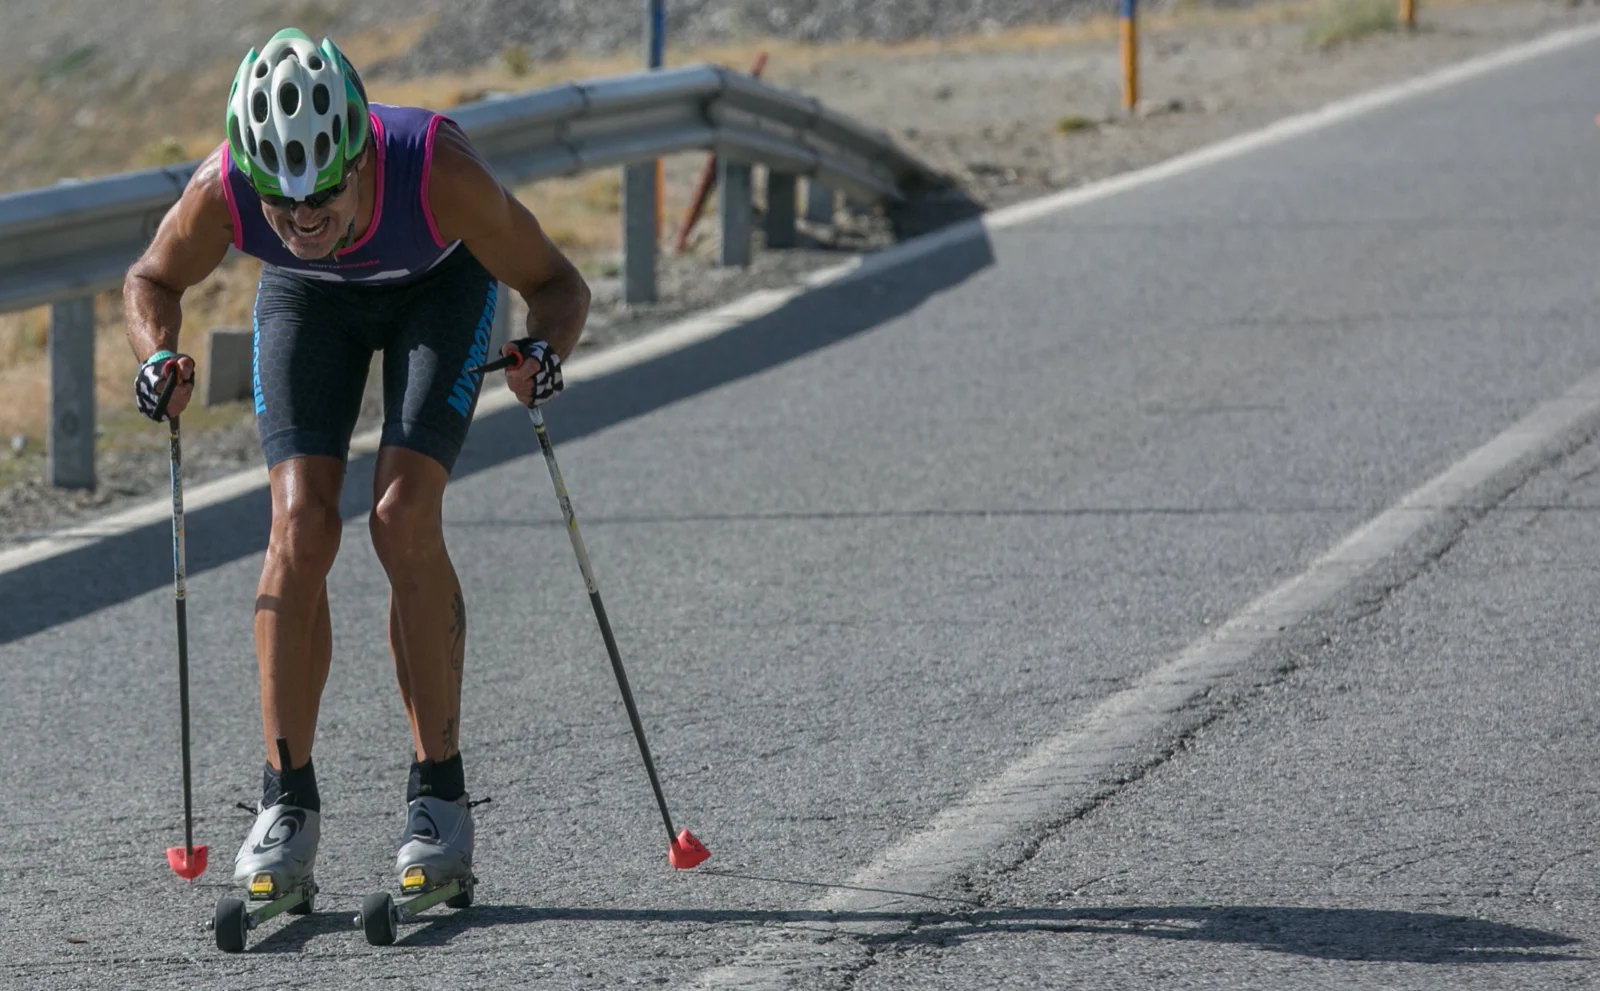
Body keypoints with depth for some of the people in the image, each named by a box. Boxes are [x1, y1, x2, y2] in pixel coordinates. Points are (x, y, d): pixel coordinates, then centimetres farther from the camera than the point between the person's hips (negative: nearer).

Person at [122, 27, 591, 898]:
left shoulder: (440, 171, -42)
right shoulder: (222, 193, -36)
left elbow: (556, 284, -26)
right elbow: (154, 280, -12)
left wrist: (544, 351, -46)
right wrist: (158, 355, -32)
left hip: (440, 282, -2)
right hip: (308, 300, 2)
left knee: (403, 518, -18)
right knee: (301, 526, -14)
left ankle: (439, 794, -7)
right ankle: (286, 803, -4)